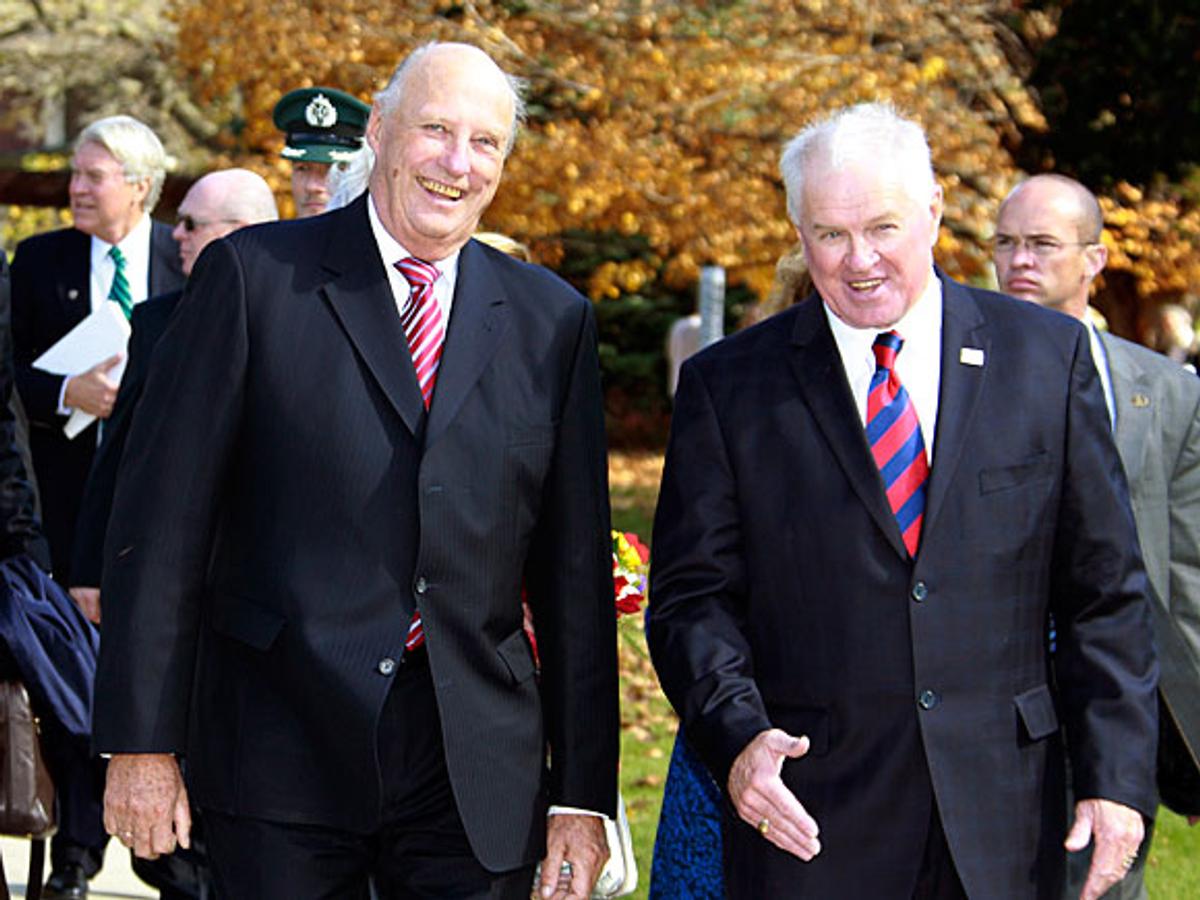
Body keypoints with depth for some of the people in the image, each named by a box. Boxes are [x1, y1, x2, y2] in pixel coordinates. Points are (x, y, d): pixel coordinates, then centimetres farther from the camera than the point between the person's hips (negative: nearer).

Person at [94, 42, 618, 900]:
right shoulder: (254, 275, 0)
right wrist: (141, 741, -6)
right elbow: (161, 516, -2)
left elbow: (575, 572, 9)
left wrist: (584, 793, 6)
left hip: (478, 779, 2)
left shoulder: (552, 320, 9)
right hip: (280, 759, -2)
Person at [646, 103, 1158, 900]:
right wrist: (738, 736, -17)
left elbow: (1105, 593, 5)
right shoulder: (729, 385, 3)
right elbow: (693, 596, 1)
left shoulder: (1047, 356, 5)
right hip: (808, 818, -1)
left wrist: (1118, 775, -3)